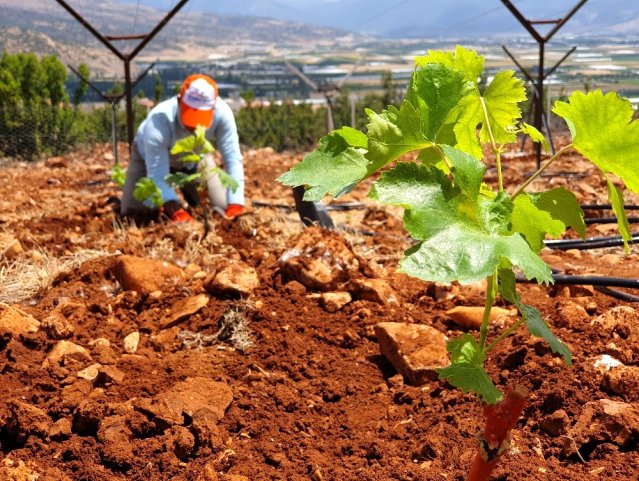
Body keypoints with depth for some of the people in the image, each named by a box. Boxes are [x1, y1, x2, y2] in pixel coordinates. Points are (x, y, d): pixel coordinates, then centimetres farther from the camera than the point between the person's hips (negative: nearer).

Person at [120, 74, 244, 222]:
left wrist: (236, 205, -44)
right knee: (130, 213, -9)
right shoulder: (158, 120, -43)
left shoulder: (222, 113, -39)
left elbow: (233, 159, -35)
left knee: (224, 209, -6)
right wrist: (176, 211, -57)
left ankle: (188, 192, 24)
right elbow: (157, 175, -43)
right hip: (150, 156, -2)